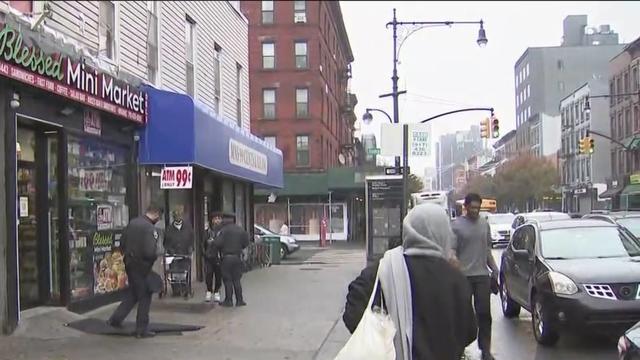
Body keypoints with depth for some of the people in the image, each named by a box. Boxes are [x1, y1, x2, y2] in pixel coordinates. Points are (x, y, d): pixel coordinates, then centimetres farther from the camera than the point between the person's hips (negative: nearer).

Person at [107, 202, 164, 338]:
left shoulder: (132, 223, 5)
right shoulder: (150, 229, -21)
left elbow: (122, 243, 13)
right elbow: (150, 252, -26)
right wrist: (156, 256, -5)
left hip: (129, 264, 8)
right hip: (142, 266, -8)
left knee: (132, 293, 23)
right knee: (144, 297, 5)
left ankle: (116, 319, 23)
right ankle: (142, 330, 11)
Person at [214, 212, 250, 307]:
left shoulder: (224, 230, -10)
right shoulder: (241, 230, 7)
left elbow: (218, 243, -17)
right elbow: (246, 242, 7)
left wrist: (213, 241, 4)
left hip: (227, 257, -5)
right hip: (237, 257, 5)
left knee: (227, 280, 2)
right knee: (236, 279, 11)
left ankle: (229, 300, 4)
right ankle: (239, 300, 10)